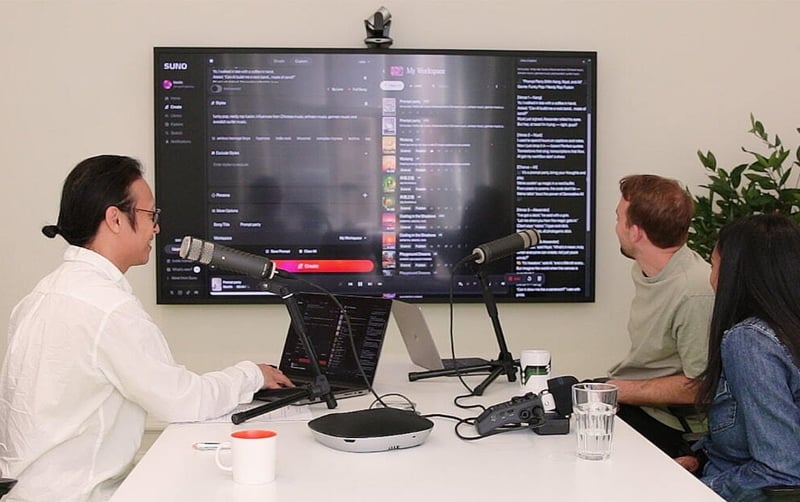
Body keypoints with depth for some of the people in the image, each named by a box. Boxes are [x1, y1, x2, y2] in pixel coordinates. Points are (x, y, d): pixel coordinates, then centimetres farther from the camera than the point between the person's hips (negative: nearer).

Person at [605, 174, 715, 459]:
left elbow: (698, 388, -20)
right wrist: (611, 386, 0)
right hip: (624, 396, 8)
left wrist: (621, 390, -14)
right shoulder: (643, 269, 6)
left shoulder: (696, 294, -24)